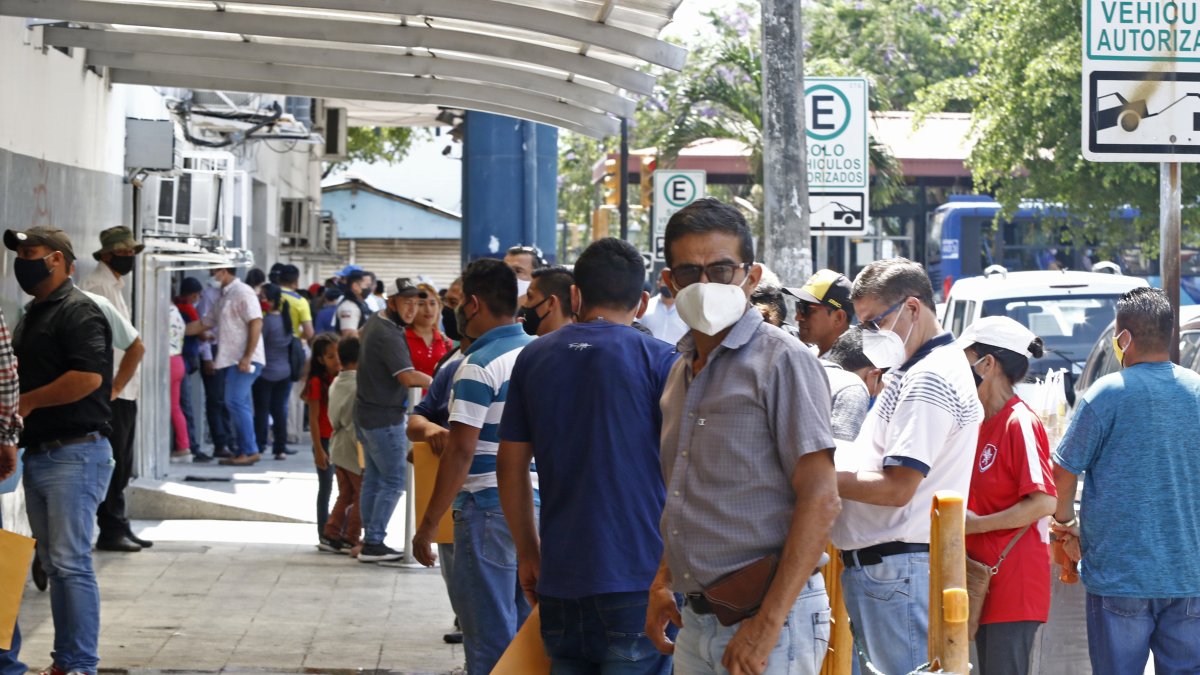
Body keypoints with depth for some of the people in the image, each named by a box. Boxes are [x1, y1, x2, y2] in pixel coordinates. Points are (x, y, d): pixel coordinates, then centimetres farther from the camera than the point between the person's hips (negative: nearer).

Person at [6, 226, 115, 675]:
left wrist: (27, 402, -13)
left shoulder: (78, 311, -10)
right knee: (53, 565, 12)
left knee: (70, 563, -10)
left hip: (75, 454, -10)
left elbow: (88, 377, -22)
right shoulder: (33, 315, 20)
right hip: (38, 454, 10)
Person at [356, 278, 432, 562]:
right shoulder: (388, 336, -23)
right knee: (394, 482, -4)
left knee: (373, 479, 14)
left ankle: (369, 538, 19)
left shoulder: (374, 322, 9)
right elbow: (408, 376, -33)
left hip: (366, 412, 10)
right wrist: (434, 381, -18)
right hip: (385, 417, -10)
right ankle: (374, 543, -4)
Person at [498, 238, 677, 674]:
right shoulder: (658, 361, -5)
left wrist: (527, 552, 22)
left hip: (560, 578, 4)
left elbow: (511, 466, 13)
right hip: (639, 580, -4)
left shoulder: (534, 358, 9)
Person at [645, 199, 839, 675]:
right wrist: (662, 584, 12)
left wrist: (768, 624, -19)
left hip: (767, 615, -7)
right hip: (695, 618, 7)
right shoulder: (682, 371, 14)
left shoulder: (781, 361, -9)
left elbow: (819, 499, -15)